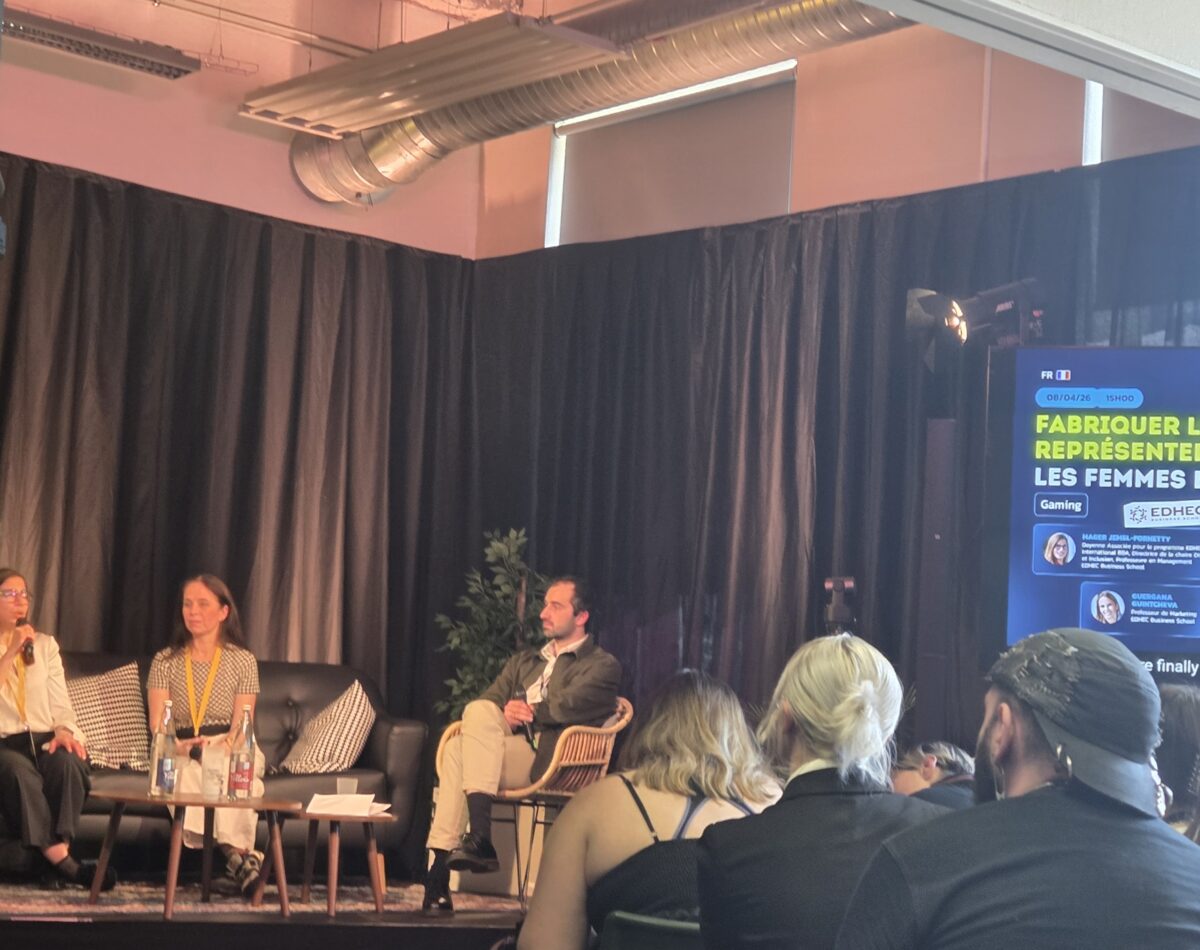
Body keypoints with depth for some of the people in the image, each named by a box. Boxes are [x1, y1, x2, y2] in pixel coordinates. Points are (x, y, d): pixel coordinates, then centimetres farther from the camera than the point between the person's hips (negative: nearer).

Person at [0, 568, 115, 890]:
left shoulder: (45, 644, 19)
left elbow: (60, 702, 11)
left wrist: (64, 730, -10)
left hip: (43, 739, 3)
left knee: (66, 762, -34)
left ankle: (58, 852, -39)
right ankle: (60, 860, -41)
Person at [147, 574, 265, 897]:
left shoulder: (243, 661, 8)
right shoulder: (165, 661, 10)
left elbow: (241, 727, -2)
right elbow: (158, 726, 1)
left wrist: (221, 748, -24)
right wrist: (182, 747, -21)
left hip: (232, 749, -1)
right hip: (181, 752, 1)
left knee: (223, 765, -38)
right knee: (193, 771, -36)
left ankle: (234, 851, -44)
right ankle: (239, 853, -44)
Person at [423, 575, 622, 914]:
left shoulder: (603, 666, 11)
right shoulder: (524, 660, 32)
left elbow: (566, 706, -7)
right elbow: (490, 699, 18)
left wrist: (526, 712, 2)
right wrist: (504, 714, -4)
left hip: (547, 761, -5)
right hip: (505, 754, 5)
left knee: (480, 711, -29)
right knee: (457, 746, -29)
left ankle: (479, 837, -39)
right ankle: (439, 867, -34)